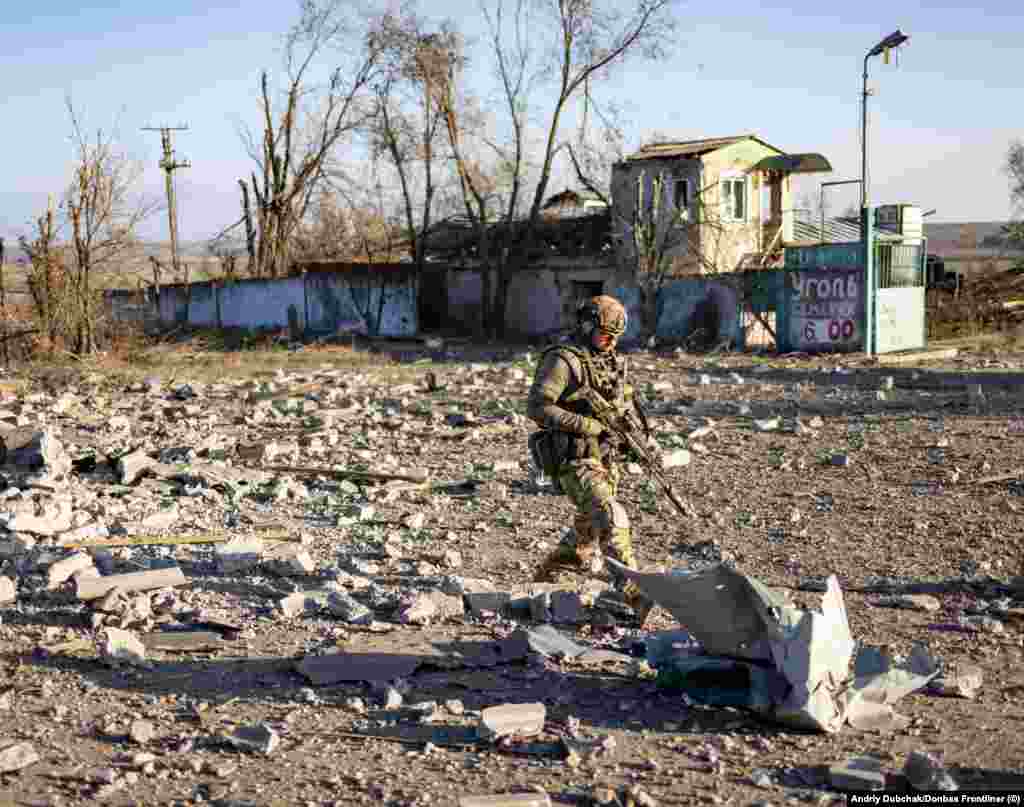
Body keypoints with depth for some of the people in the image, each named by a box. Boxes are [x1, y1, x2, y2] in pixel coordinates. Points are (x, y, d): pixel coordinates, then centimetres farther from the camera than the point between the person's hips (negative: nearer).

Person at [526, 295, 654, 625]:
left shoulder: (612, 363, 12)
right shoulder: (563, 361, -12)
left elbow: (626, 400, 26)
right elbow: (537, 407, -20)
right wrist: (587, 426, -22)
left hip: (603, 460, 9)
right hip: (574, 462, -9)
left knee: (586, 535, 19)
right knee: (612, 518, -25)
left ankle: (542, 584, 39)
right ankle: (635, 595, -29)